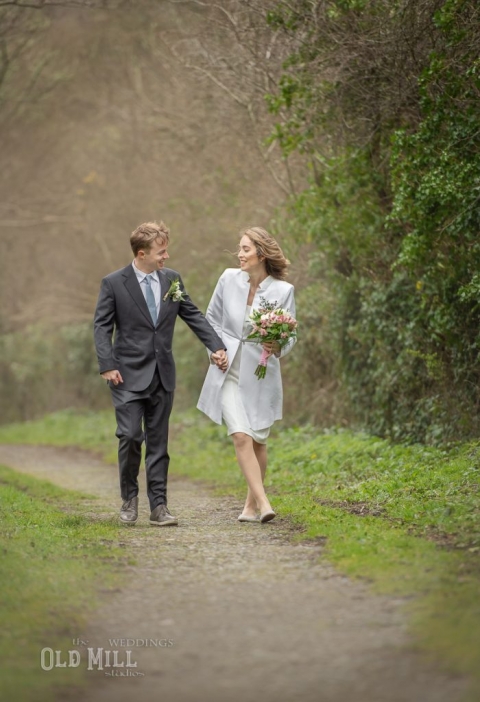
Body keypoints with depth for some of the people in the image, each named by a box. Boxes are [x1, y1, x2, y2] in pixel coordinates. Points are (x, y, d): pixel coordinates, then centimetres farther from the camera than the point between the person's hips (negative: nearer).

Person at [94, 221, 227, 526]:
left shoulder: (172, 279, 5)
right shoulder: (114, 283, -6)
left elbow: (194, 316, 9)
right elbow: (102, 326, -5)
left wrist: (217, 346, -1)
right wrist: (107, 365, -15)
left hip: (162, 375, 4)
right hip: (129, 375, -4)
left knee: (158, 442, 6)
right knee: (130, 436, -10)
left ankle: (159, 506, 8)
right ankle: (130, 498, 11)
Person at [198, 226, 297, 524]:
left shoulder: (283, 290, -7)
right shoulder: (229, 279, -1)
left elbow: (290, 334, -2)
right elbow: (211, 318, 12)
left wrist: (278, 347, -23)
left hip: (261, 374, -1)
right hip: (229, 371, 1)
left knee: (258, 440, 7)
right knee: (241, 436, -15)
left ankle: (252, 503, 24)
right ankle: (263, 502, -18)